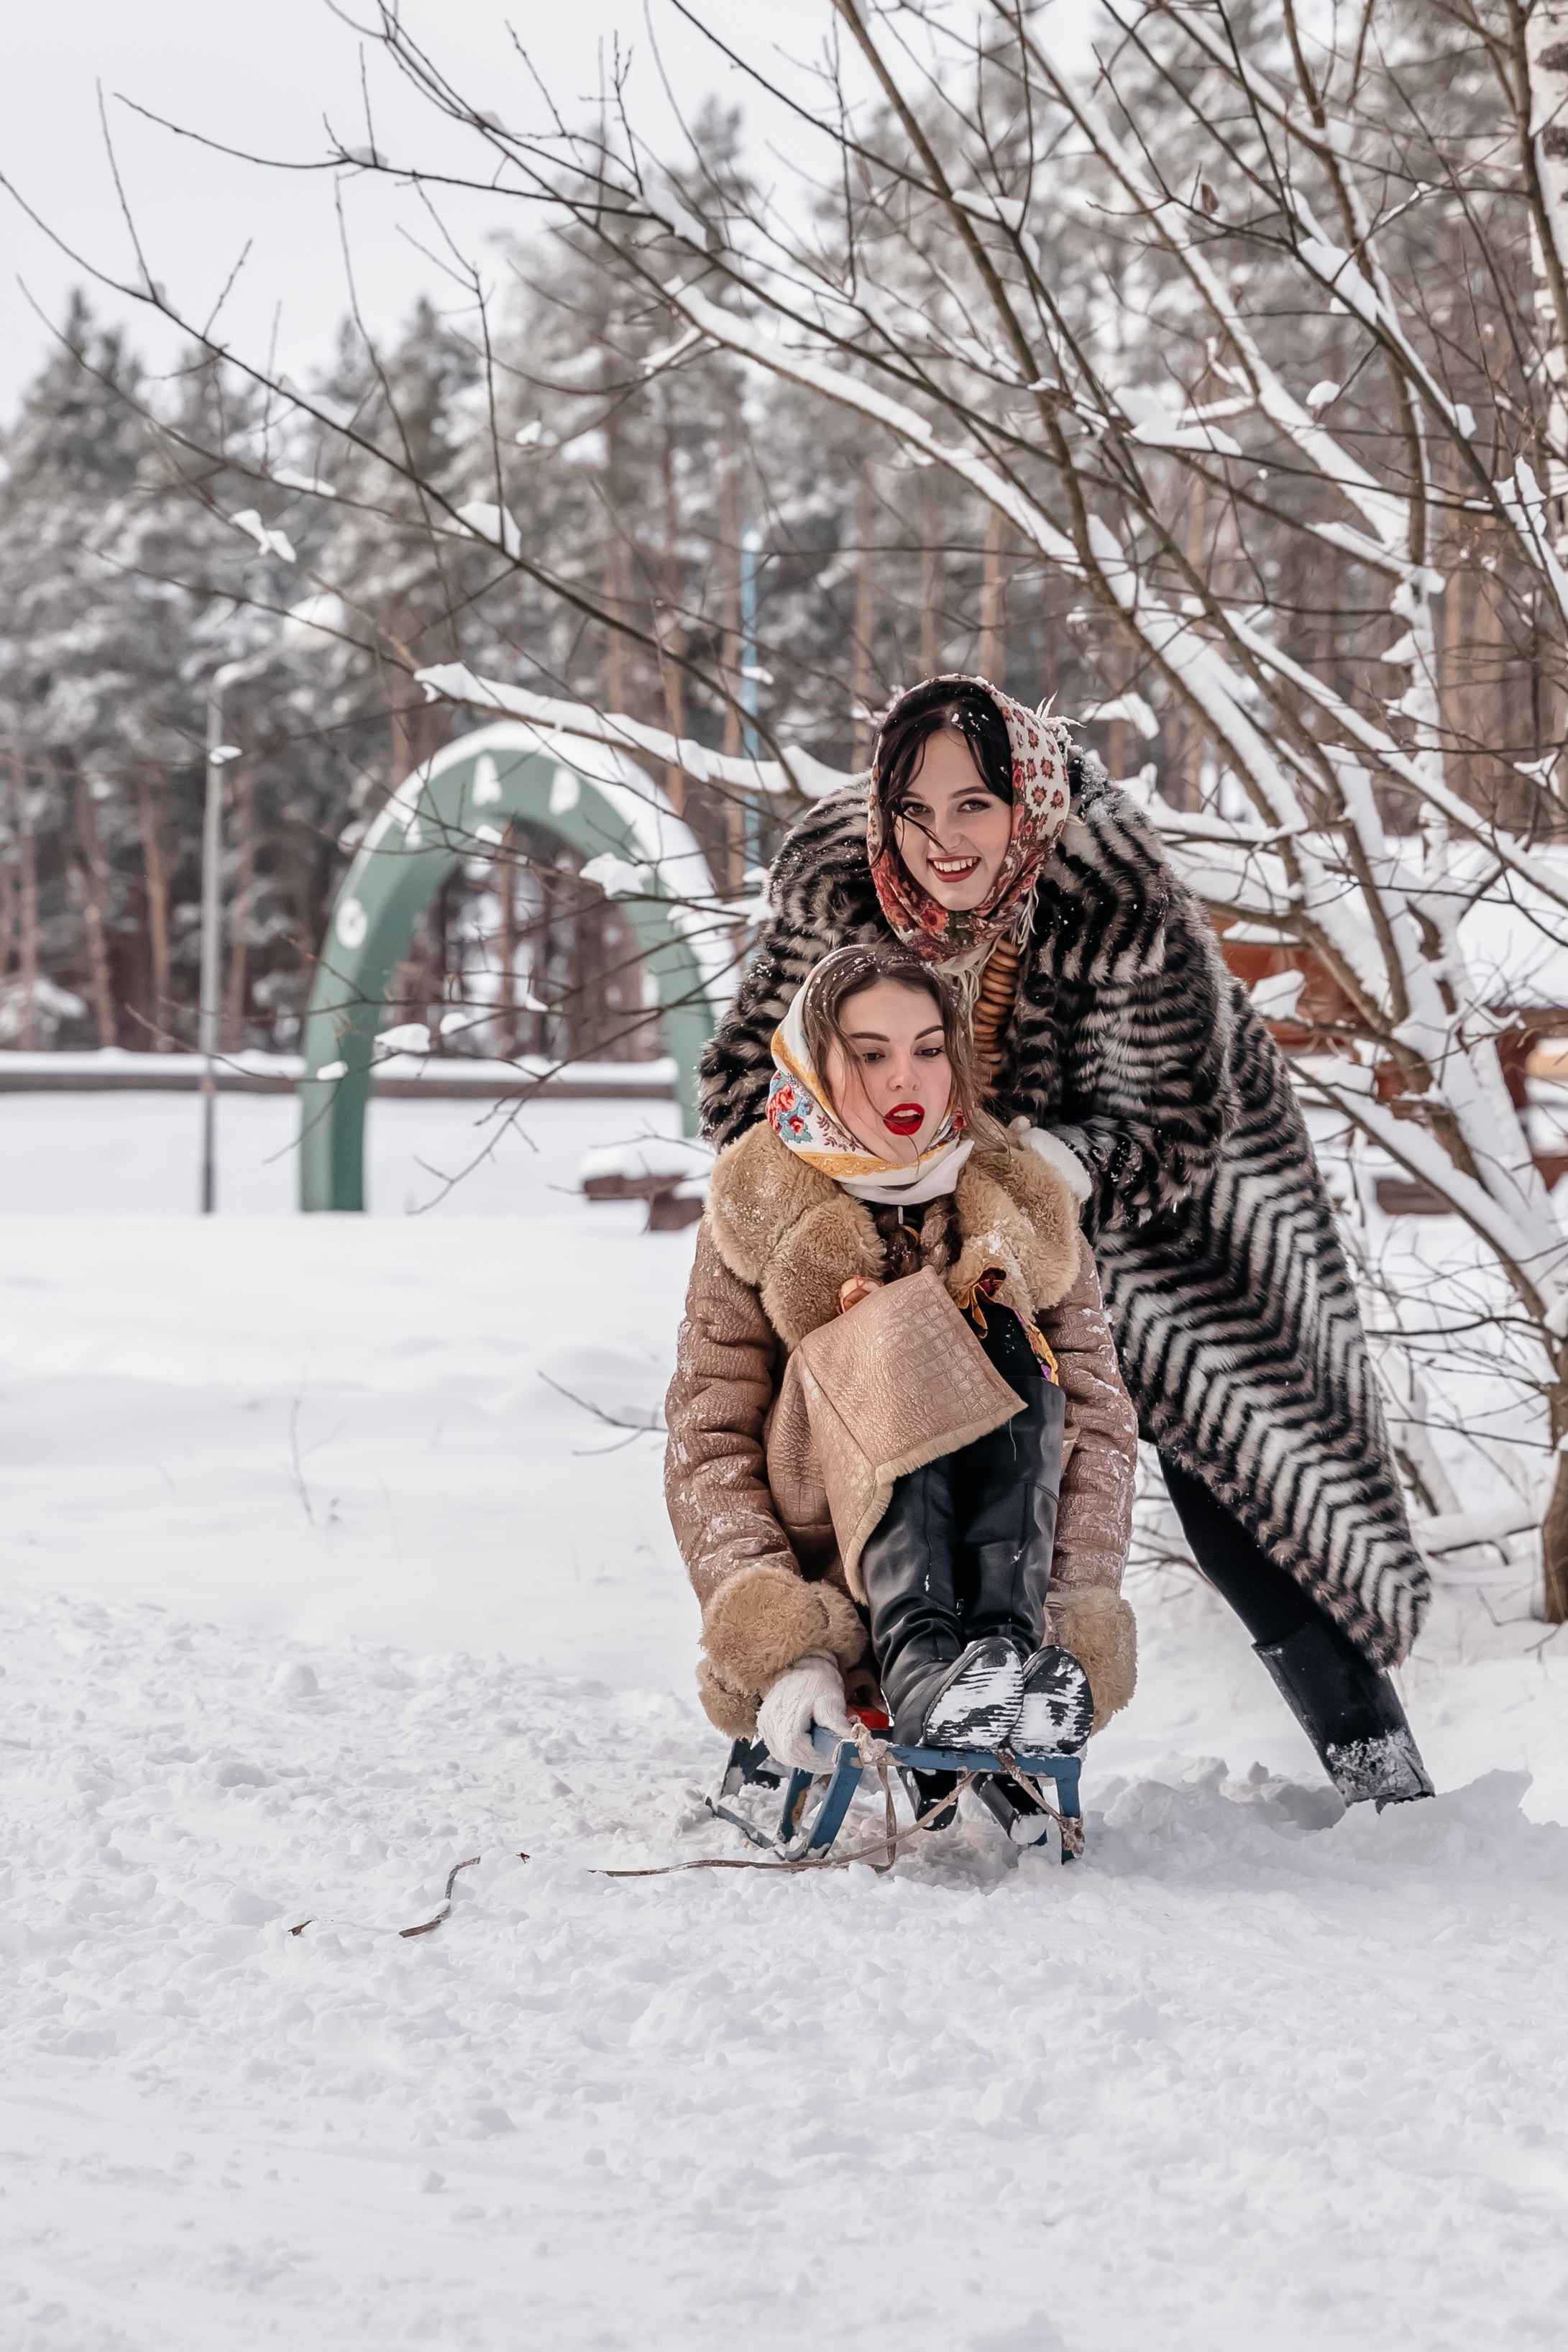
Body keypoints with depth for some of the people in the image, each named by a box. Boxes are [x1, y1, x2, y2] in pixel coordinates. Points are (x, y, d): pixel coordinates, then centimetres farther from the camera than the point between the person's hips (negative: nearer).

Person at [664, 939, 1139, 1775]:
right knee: (899, 1340, -26)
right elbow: (708, 1445, -8)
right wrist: (780, 1644, -25)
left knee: (1005, 1339, -22)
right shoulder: (756, 1219, 1)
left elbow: (1100, 1417, -3)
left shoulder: (1025, 1210, 6)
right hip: (820, 1569, -2)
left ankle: (1004, 1643, -42)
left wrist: (1077, 1612, -21)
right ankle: (918, 1669, -47)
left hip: (1012, 1564, 2)